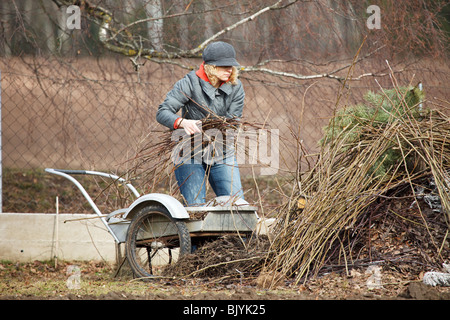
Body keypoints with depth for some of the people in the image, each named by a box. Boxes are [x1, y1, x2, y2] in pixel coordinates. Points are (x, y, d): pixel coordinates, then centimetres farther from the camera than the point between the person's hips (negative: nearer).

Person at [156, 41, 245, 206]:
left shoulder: (235, 88, 1)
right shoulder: (190, 83, -10)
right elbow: (162, 113, -16)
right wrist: (183, 122, -38)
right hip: (191, 154, -3)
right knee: (195, 207, -12)